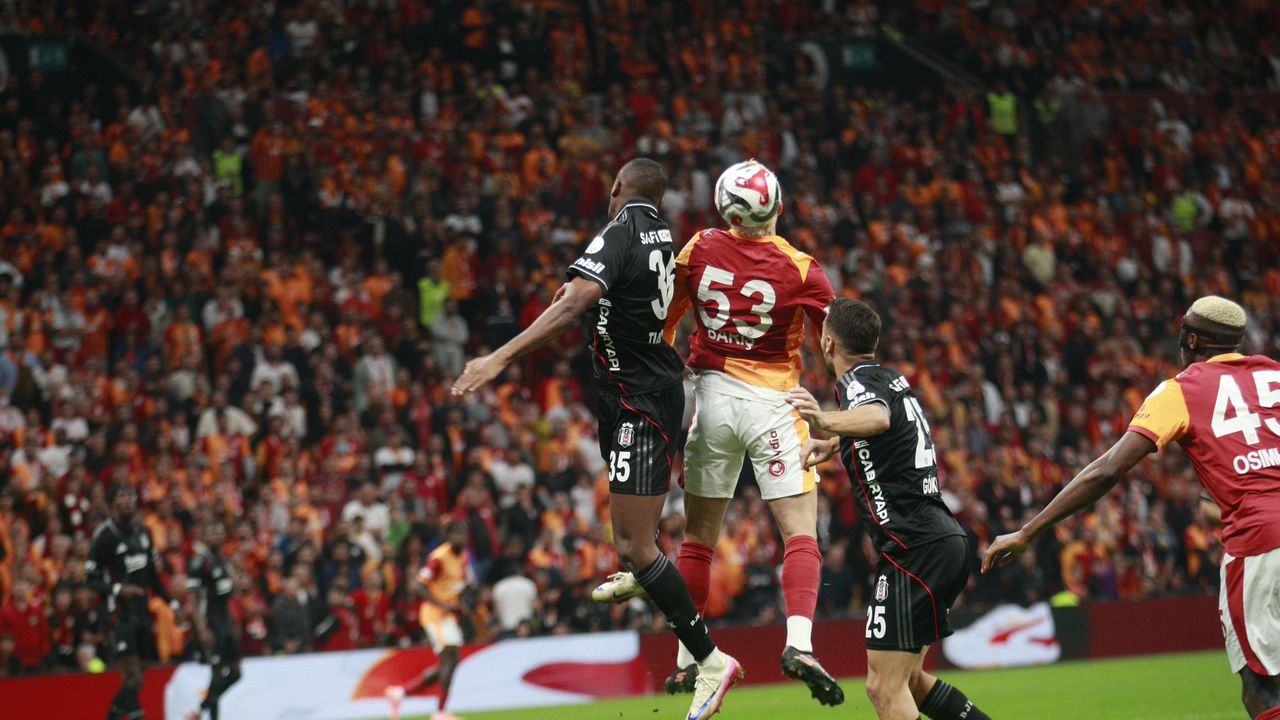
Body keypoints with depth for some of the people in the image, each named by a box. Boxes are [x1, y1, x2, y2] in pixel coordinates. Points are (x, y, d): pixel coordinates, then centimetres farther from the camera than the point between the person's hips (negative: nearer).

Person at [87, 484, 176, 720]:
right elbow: (91, 579, -10)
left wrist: (172, 603, 13)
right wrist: (118, 589, -26)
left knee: (133, 680, 11)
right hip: (119, 614, -7)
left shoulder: (142, 532, 11)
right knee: (133, 678, -14)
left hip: (141, 611, 7)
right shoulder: (104, 535, -10)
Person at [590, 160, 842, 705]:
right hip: (771, 403, -3)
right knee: (801, 534, -3)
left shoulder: (700, 250, -2)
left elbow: (663, 322, 11)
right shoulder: (799, 269, -11)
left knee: (699, 537, 13)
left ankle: (687, 660, 15)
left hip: (711, 396, 3)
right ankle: (799, 644, -23)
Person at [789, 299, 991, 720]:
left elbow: (878, 418, -35)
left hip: (914, 550, -9)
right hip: (946, 541, 9)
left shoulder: (858, 381, -9)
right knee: (906, 680, 20)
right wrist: (833, 443, 52)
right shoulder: (892, 380, 18)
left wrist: (827, 422, -53)